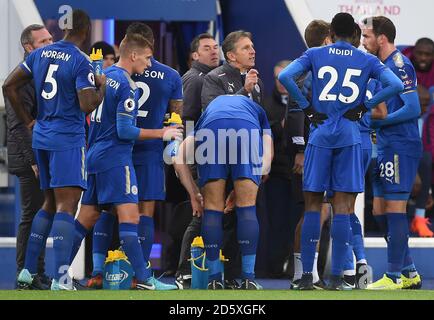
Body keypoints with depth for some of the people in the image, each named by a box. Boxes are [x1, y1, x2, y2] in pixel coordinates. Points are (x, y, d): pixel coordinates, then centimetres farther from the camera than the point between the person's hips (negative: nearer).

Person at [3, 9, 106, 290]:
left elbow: (9, 86, 12)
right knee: (66, 205, -11)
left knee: (50, 203, 18)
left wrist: (28, 121, 16)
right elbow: (87, 106, -19)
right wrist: (102, 87, 0)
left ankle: (28, 270, 16)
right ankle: (61, 278, -21)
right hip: (68, 140, -7)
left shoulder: (40, 54, 9)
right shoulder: (81, 62, -12)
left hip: (41, 137, 7)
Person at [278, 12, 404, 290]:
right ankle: (336, 278, -5)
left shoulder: (315, 55, 5)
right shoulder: (367, 60, 5)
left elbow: (285, 77, -10)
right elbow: (396, 85, -8)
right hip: (350, 136, 0)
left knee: (313, 204, 6)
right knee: (343, 207, -1)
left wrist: (307, 108, -2)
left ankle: (307, 276, 3)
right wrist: (364, 107, -1)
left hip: (320, 135, 0)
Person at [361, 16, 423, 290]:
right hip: (387, 147, 10)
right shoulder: (382, 66, 17)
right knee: (380, 211, 11)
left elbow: (413, 108, -18)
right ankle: (409, 273, 16)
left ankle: (394, 276, -2)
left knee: (394, 209, -6)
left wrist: (378, 120, -16)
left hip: (400, 147, -10)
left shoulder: (400, 64, -13)